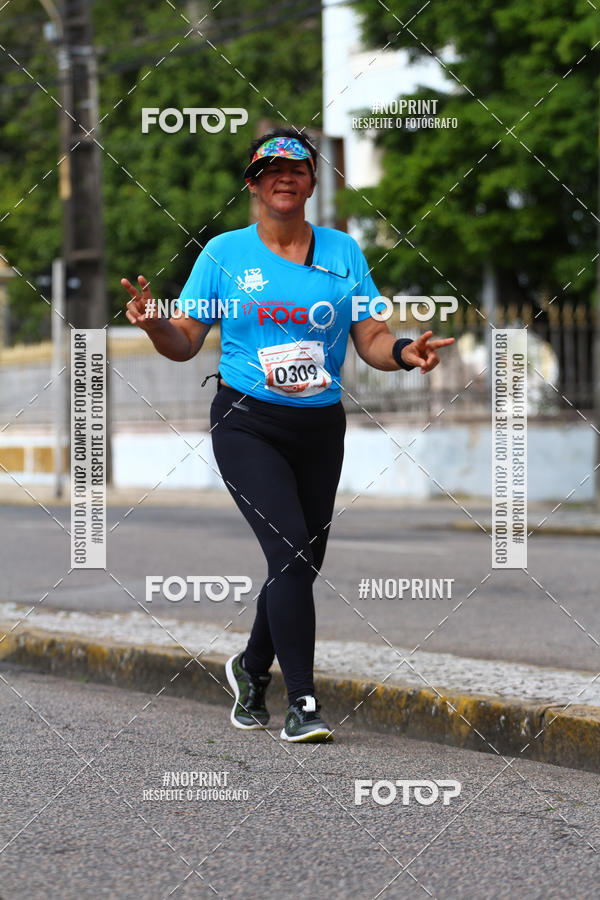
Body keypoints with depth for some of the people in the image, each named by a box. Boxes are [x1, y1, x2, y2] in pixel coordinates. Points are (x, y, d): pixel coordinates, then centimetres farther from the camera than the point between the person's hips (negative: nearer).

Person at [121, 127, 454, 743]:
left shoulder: (342, 252, 8)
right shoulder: (224, 253, 2)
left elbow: (371, 339, 5)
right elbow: (185, 343, 2)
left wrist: (404, 352, -17)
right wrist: (153, 323, -19)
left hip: (320, 427, 4)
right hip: (248, 423, -4)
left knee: (301, 563, 9)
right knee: (291, 549, -19)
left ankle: (252, 667, 37)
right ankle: (302, 704, -16)